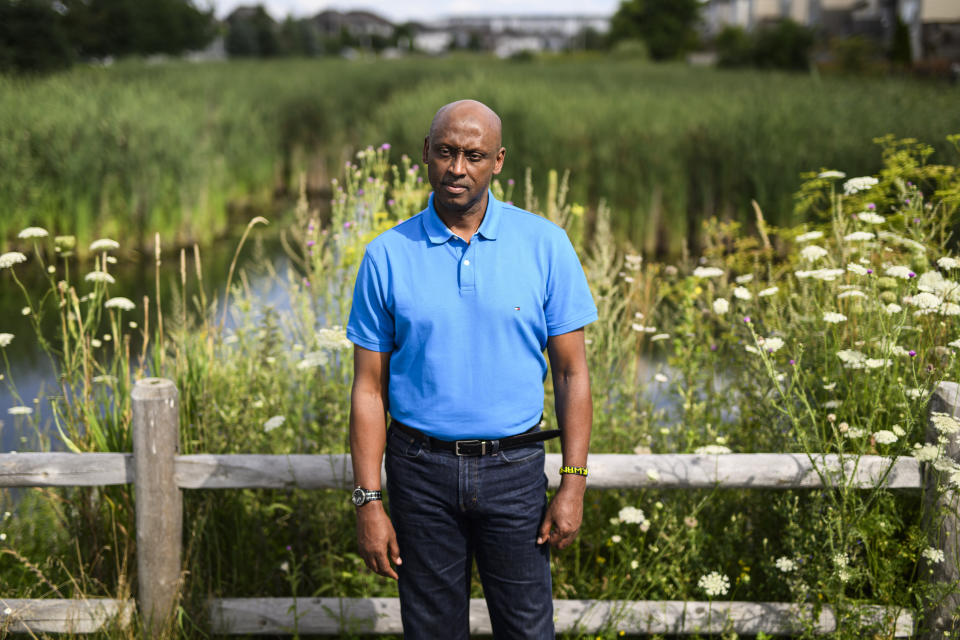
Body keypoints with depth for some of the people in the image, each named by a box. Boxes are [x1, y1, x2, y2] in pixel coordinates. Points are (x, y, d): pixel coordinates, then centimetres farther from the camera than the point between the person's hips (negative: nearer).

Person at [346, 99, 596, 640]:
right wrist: (369, 501, -4)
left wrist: (574, 483, -5)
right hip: (421, 471, 1)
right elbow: (369, 389, 1)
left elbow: (571, 372, 0)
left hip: (513, 470, 0)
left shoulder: (546, 245, -2)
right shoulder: (388, 256, -1)